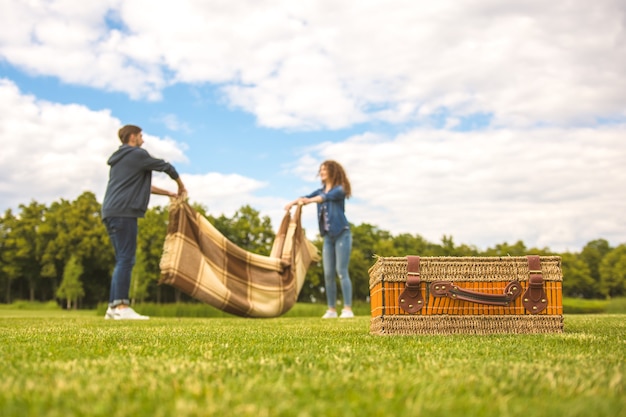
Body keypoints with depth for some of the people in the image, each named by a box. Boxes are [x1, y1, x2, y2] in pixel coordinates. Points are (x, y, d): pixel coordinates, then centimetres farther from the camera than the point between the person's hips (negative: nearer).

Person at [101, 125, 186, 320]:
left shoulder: (119, 159, 27)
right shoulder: (137, 154, -1)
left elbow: (140, 184, 31)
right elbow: (166, 167, 5)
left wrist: (168, 193, 32)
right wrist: (181, 186, 22)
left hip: (112, 213, 9)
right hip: (123, 212, -9)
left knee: (122, 260, 10)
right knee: (126, 259, -12)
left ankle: (114, 306, 8)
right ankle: (121, 306, -16)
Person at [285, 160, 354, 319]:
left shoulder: (339, 189, -5)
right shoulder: (321, 191, 14)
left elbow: (327, 197, -24)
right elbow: (306, 197, -1)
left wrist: (309, 200, -41)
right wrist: (293, 203, -21)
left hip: (342, 233, -6)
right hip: (328, 236, 6)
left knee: (341, 272, -10)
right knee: (328, 274, 3)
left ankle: (348, 309, -8)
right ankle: (332, 309, 9)